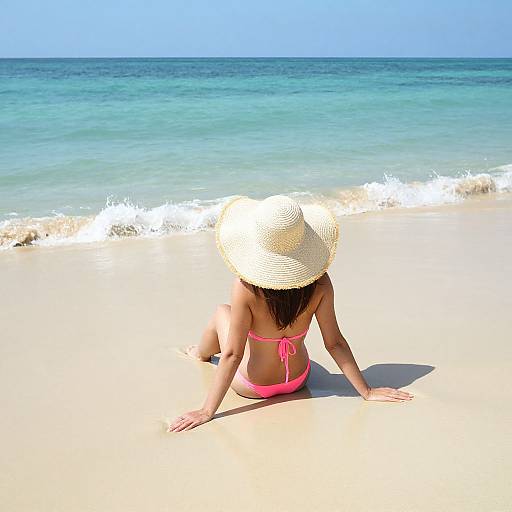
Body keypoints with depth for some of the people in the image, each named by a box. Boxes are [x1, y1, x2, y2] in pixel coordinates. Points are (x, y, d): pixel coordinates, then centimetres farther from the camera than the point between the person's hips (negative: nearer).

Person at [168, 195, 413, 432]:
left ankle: (202, 354, 56)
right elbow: (335, 343, -16)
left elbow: (233, 354, -26)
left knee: (222, 312, 22)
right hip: (298, 381, 3)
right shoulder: (319, 283, -21)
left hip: (252, 387, -3)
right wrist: (367, 392, -6)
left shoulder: (246, 288, -30)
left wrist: (207, 411, -17)